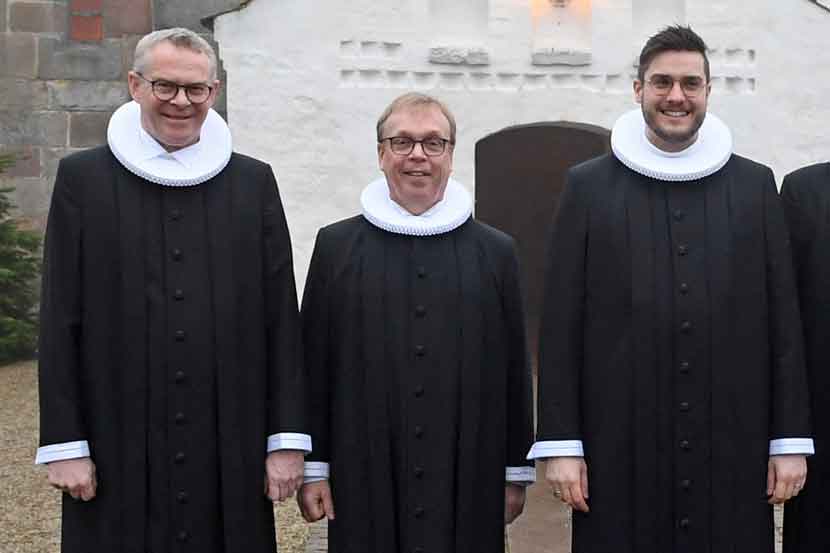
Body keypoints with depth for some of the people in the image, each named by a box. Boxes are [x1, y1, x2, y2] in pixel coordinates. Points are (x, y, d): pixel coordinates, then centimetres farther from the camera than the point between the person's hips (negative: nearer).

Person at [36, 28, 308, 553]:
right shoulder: (82, 177, 1)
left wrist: (287, 438, -2)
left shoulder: (254, 182, 4)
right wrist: (64, 444, -4)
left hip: (231, 448, 1)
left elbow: (281, 316, 3)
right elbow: (60, 320, 1)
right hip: (117, 447, -1)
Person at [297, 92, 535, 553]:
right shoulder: (336, 246, 3)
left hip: (467, 480, 1)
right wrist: (313, 467, 1)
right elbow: (313, 362, 3)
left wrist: (516, 474, 5)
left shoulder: (495, 251, 5)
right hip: (366, 480, 0)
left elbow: (514, 369, 6)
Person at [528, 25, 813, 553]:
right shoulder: (589, 186, 2)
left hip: (733, 446, 1)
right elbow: (561, 324, 0)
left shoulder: (755, 185, 6)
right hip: (619, 447, -1)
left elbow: (784, 317, 6)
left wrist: (791, 440, 2)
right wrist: (560, 444, -4)